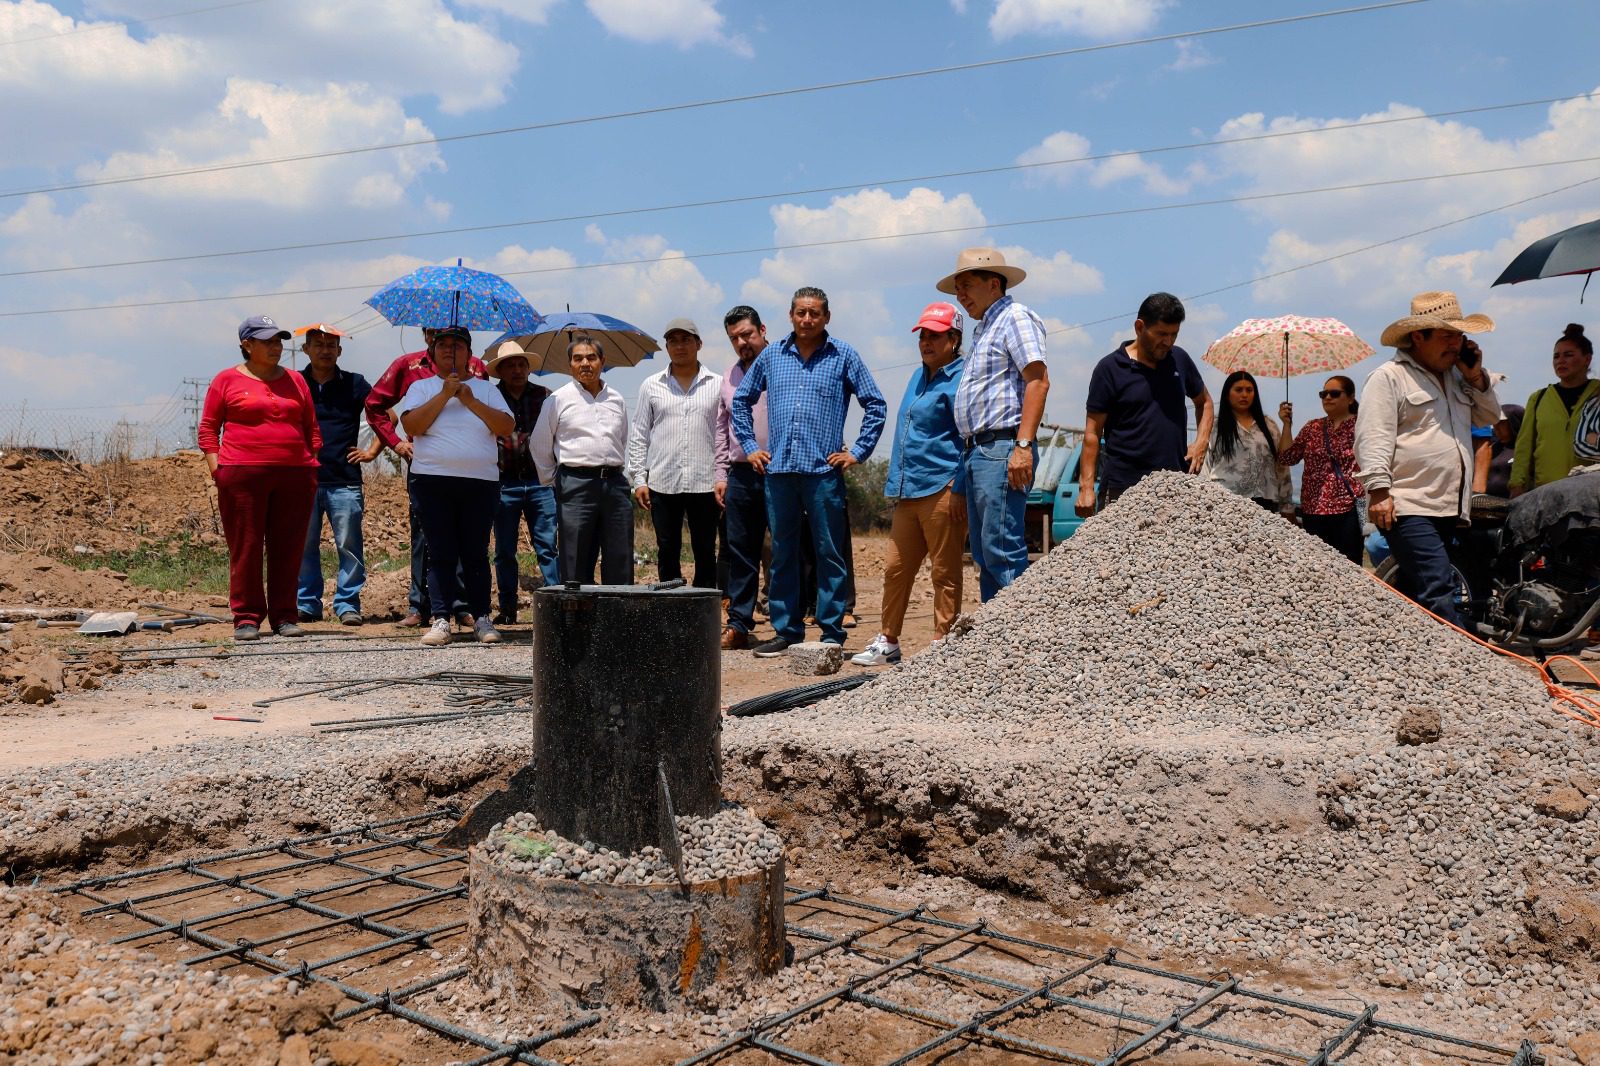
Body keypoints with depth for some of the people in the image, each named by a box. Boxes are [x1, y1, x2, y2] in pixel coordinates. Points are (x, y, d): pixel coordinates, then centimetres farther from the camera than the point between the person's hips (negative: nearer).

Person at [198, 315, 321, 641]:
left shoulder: (295, 380, 16)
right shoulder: (227, 380, 6)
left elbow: (311, 428, 18)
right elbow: (208, 427, 6)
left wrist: (313, 465, 10)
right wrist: (215, 467, -4)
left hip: (295, 476, 3)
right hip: (242, 475, -3)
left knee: (288, 548, 3)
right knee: (245, 547, -1)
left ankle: (284, 616, 11)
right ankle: (246, 618, 6)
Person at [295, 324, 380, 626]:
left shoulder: (354, 383, 6)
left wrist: (372, 451, 4)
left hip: (344, 481, -1)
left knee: (349, 545, -3)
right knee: (303, 546, 6)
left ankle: (347, 604, 4)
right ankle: (307, 604, 15)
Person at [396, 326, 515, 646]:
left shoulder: (485, 388, 14)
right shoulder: (421, 387, 12)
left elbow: (508, 427, 1)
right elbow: (411, 425, -5)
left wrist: (470, 400, -5)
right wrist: (445, 394, -8)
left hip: (481, 481, 1)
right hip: (433, 479, -1)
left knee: (476, 554, 2)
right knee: (440, 554, -2)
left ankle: (481, 618, 8)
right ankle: (440, 620, 0)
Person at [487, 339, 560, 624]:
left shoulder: (544, 396, 9)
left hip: (540, 482, 0)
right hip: (504, 483, 0)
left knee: (548, 546, -3)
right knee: (504, 551, 6)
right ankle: (507, 609, 14)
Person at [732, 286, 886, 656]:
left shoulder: (843, 356, 4)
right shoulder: (771, 355, 12)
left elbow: (875, 405, 5)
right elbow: (741, 400, 22)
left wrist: (858, 451, -1)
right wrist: (749, 446, 14)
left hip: (823, 471, -3)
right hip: (778, 471, 3)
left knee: (829, 554, 0)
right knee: (783, 554, 8)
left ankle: (832, 633, 7)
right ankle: (786, 630, 16)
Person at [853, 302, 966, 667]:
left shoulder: (959, 380, -8)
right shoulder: (918, 376, 20)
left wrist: (959, 490, -18)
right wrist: (896, 486, 23)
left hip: (942, 491, -9)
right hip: (908, 492, 9)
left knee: (944, 573, -1)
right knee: (896, 569, 11)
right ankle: (887, 643, 20)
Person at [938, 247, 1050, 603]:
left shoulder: (1015, 317, -4)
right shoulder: (983, 328, 24)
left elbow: (1038, 382, -15)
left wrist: (1023, 446, -23)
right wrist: (970, 452, 18)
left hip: (1001, 450, -10)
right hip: (976, 452, 10)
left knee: (1002, 550, -13)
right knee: (984, 554, 10)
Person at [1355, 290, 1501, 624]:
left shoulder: (1455, 377, 22)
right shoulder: (1389, 377, -4)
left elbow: (1488, 417, 28)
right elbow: (1372, 438, -12)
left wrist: (1477, 377, 13)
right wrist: (1379, 489, -21)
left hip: (1448, 508, 9)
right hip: (1406, 509, -8)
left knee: (1414, 597, 11)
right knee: (1439, 591, -17)